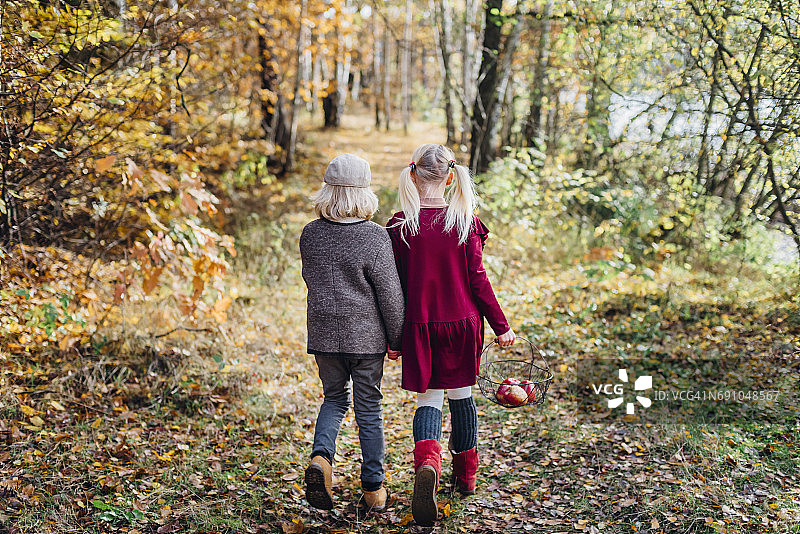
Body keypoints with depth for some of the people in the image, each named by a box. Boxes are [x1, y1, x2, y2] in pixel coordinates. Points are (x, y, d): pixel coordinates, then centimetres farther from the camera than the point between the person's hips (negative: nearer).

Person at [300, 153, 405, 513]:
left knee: (334, 399, 20)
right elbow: (390, 294, -11)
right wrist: (396, 339, 0)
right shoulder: (374, 237, -15)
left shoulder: (310, 234, -2)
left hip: (323, 333, 3)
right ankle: (373, 489, 18)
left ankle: (321, 456, -6)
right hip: (366, 335, -3)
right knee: (368, 408, 9)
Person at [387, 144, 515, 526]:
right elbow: (477, 280, -6)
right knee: (461, 394, 17)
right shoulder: (466, 222, -8)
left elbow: (393, 285, -3)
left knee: (428, 398, 7)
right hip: (462, 321, 1)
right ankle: (466, 474, 31)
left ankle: (427, 461, -23)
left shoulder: (400, 225, -7)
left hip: (419, 326, 0)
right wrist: (501, 326, 3)